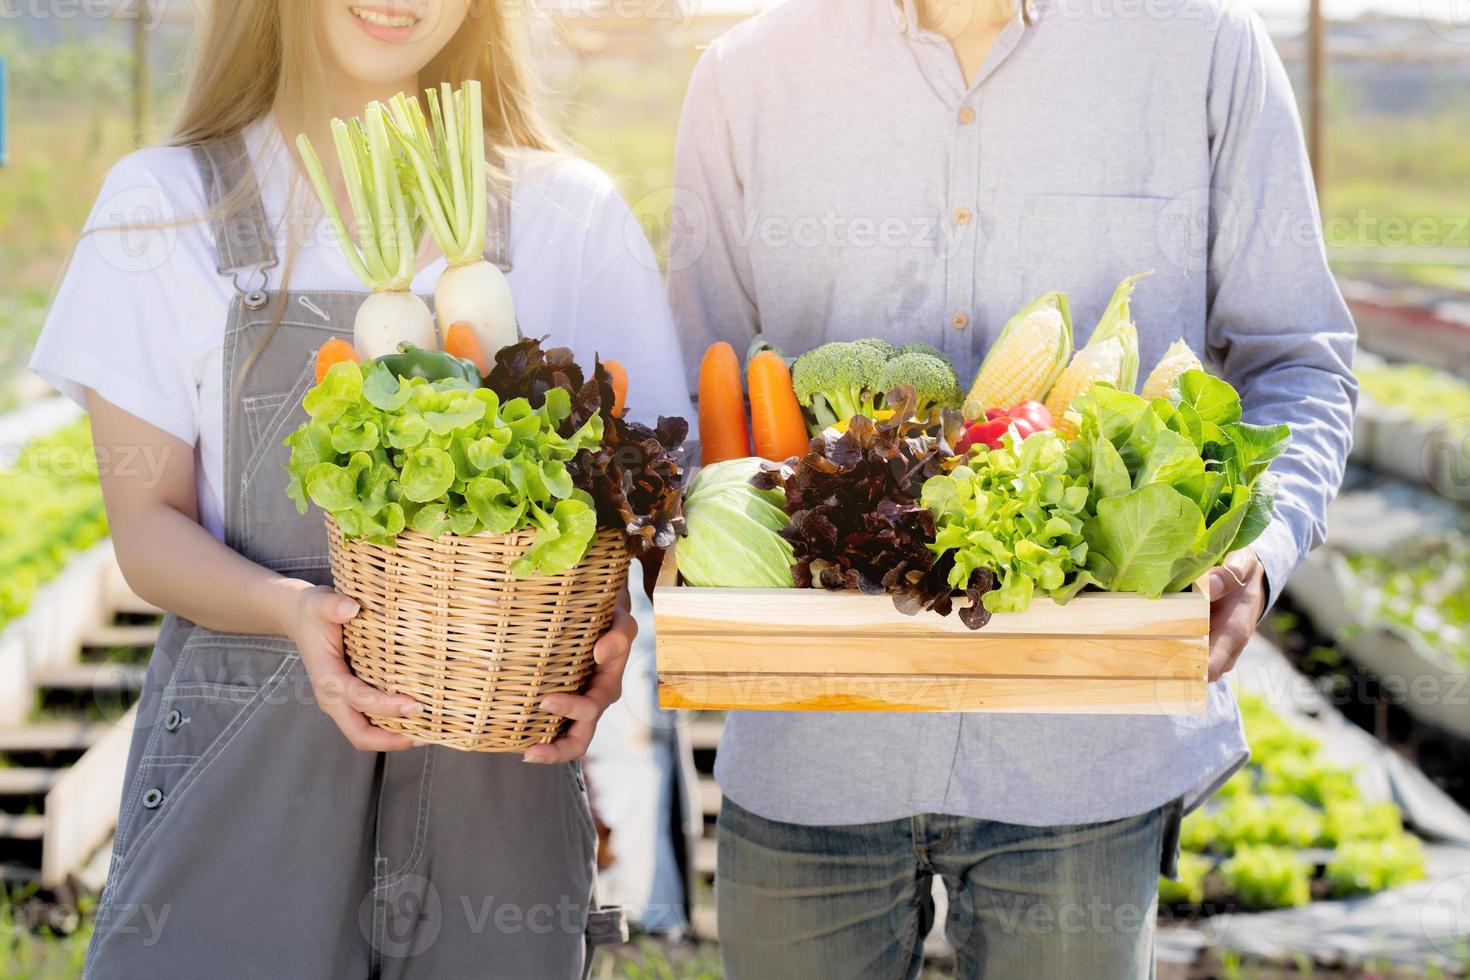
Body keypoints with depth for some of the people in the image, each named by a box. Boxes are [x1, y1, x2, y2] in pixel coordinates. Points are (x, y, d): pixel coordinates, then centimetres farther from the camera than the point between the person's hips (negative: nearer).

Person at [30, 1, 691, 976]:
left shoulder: (570, 211, 7)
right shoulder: (165, 204, 4)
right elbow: (148, 522, 0)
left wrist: (606, 625, -16)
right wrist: (284, 606, -21)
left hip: (498, 777, 1)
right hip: (241, 773, -1)